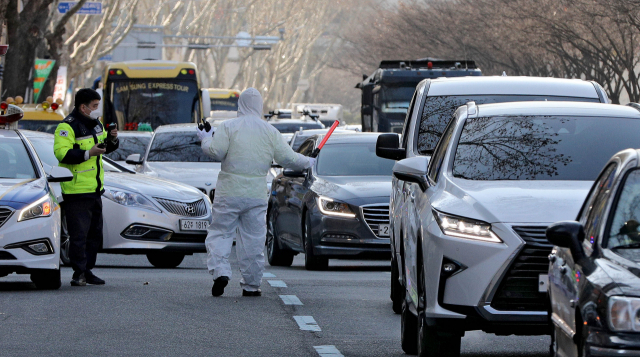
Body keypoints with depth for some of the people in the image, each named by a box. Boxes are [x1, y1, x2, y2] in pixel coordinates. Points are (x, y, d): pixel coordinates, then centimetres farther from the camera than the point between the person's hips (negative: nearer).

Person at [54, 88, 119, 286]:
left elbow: (107, 147, 26)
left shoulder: (95, 124, 14)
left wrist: (112, 139, 3)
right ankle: (79, 274, -3)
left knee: (95, 233, 14)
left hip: (95, 189, 9)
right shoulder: (67, 127, -13)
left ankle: (87, 271, 23)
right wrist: (88, 153, -26)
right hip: (76, 190, -9)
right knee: (79, 234, -8)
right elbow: (62, 154, -23)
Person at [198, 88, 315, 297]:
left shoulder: (228, 127, -2)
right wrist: (308, 163, 19)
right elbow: (287, 158, 2)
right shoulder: (270, 131, 5)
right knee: (253, 240, 7)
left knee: (220, 233, 4)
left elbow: (216, 152, -13)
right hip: (257, 194, 2)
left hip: (229, 192, -2)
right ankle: (251, 285, 10)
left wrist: (205, 139, 7)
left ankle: (220, 271, -16)